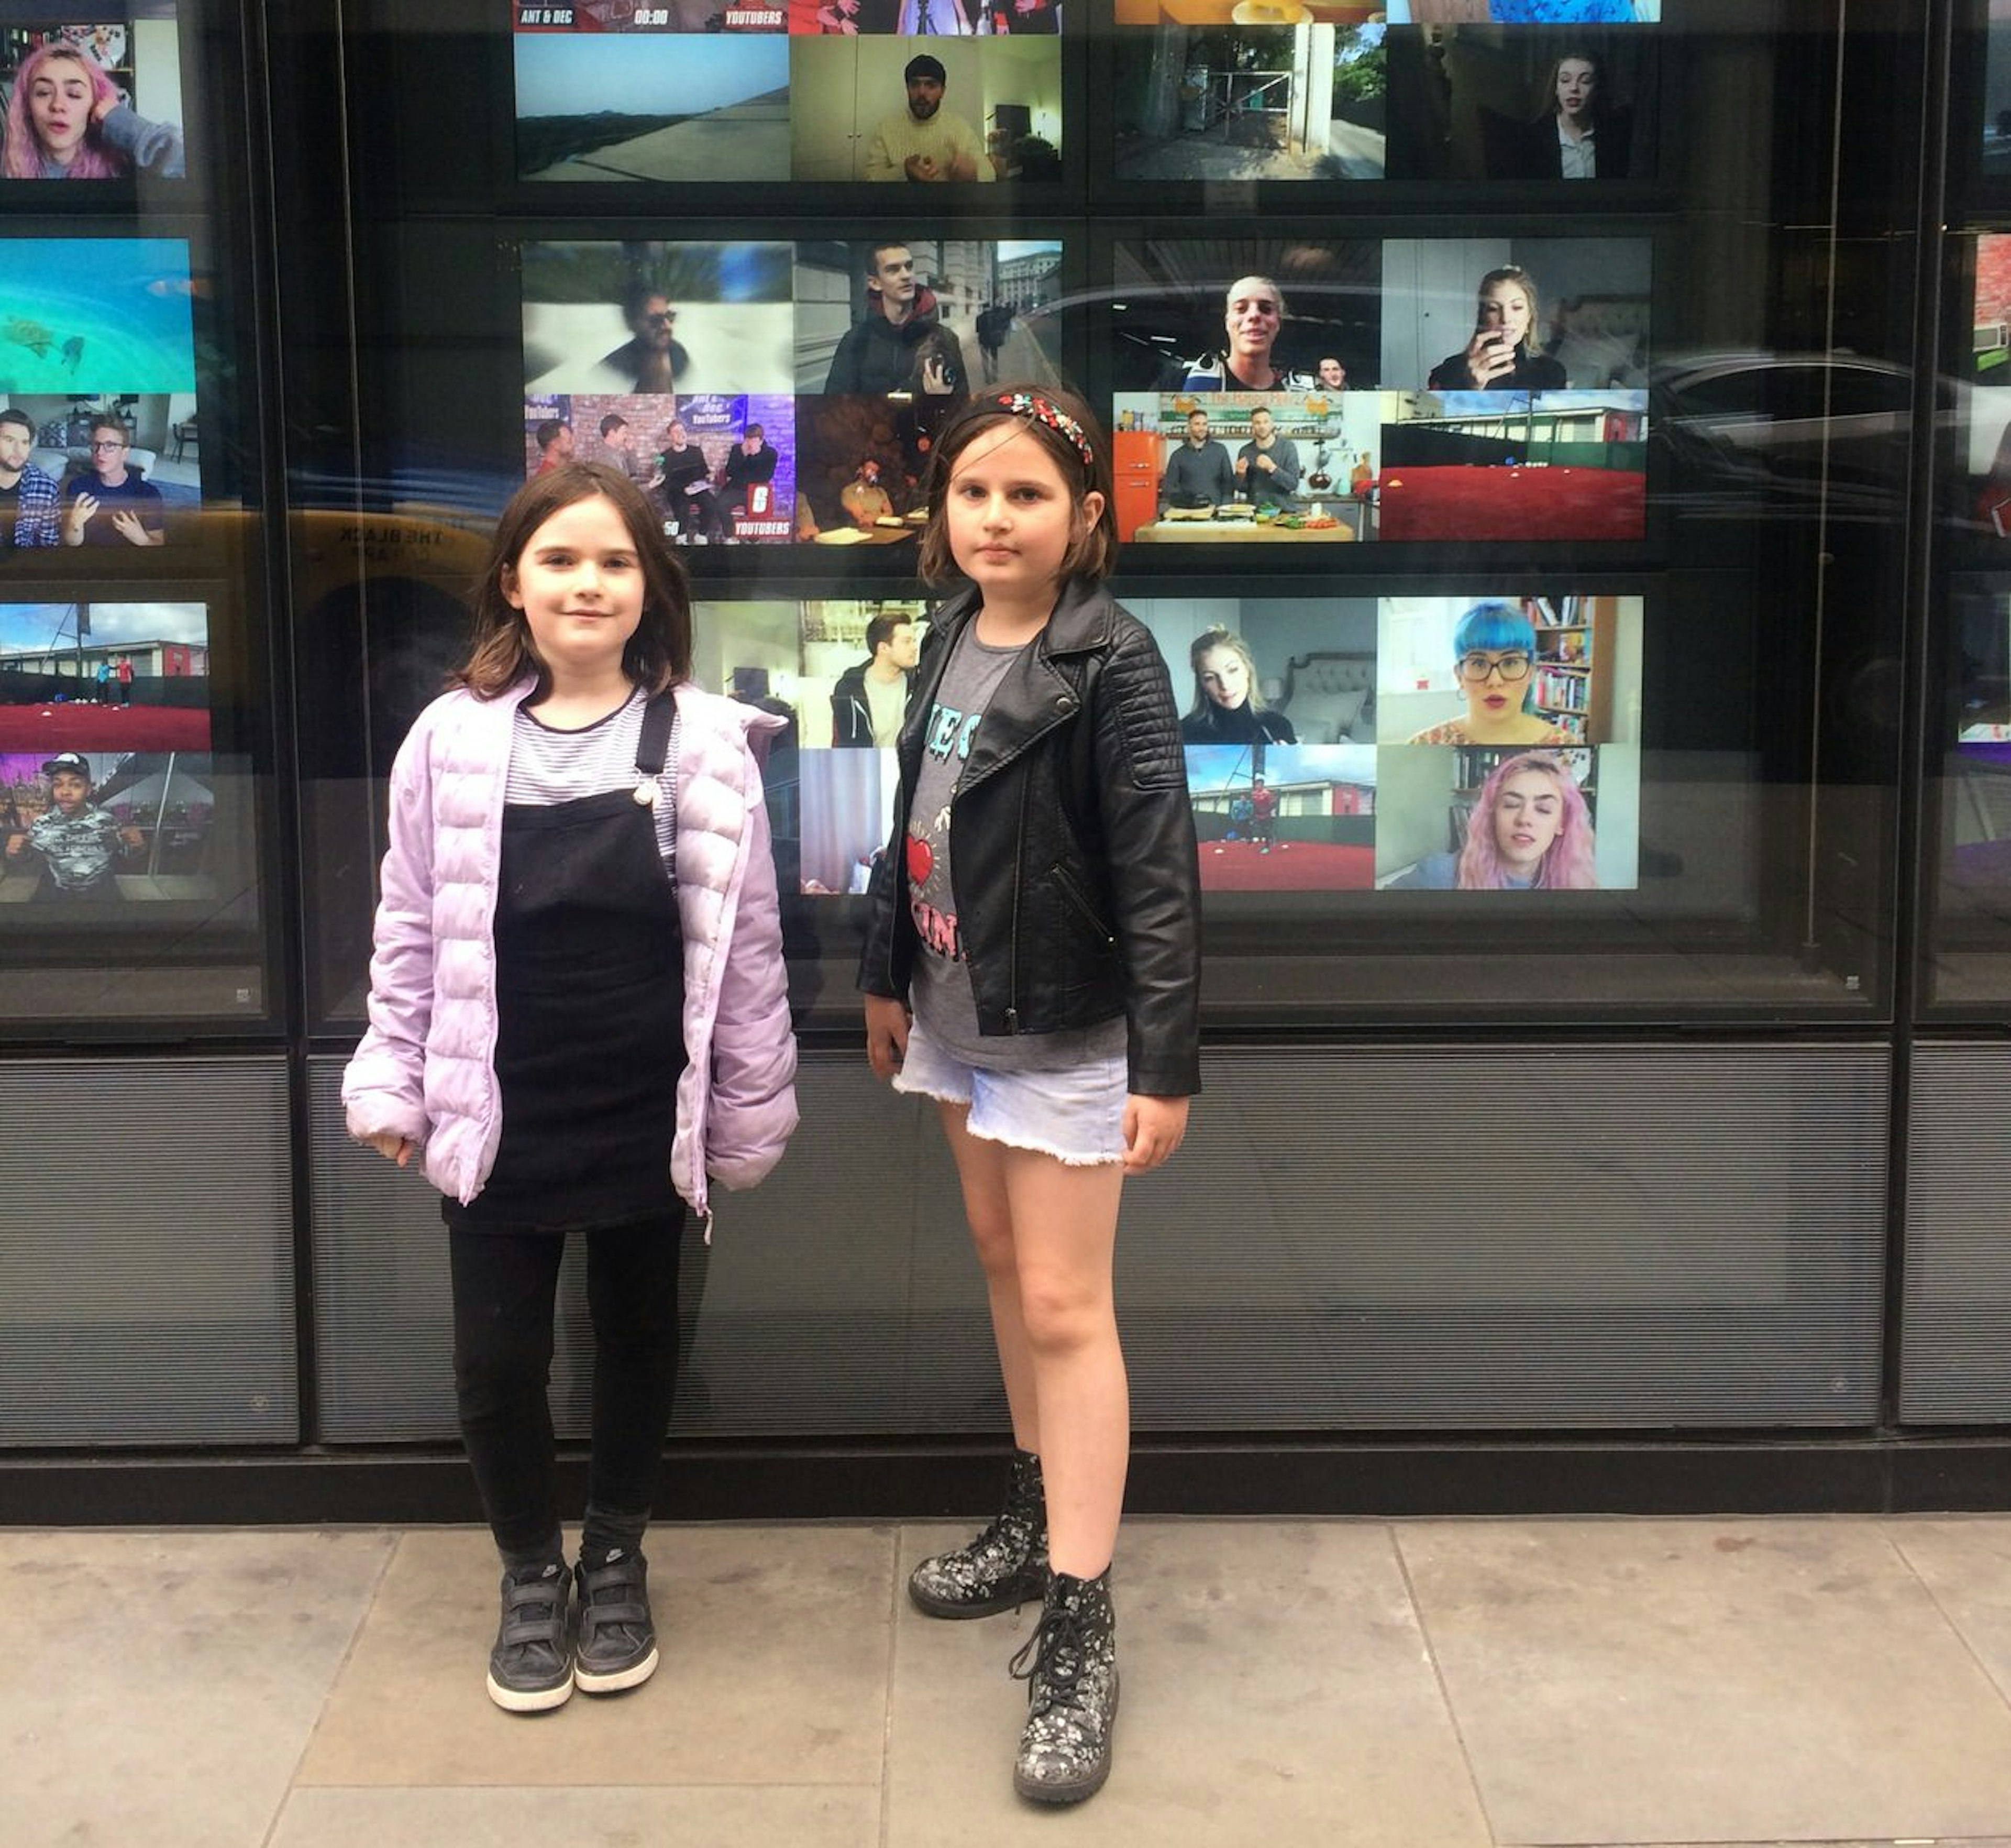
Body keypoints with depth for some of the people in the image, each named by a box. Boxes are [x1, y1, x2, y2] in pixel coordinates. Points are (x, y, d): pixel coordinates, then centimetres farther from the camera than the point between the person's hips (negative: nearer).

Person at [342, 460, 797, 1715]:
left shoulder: (703, 742, -6)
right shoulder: (455, 739, -3)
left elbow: (746, 938, -2)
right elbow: (412, 930, 3)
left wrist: (749, 1107, -1)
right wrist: (392, 1086, 3)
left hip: (646, 1113, 0)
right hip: (500, 1110, 1)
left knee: (638, 1337, 15)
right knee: (497, 1356, 6)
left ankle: (618, 1557, 36)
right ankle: (532, 1571, 30)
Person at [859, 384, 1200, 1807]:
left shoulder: (1114, 662, -17)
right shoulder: (952, 635, 5)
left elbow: (1161, 875, -19)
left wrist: (1167, 1066, -22)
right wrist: (887, 975, 19)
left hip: (1068, 1029, -7)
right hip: (962, 1012, 8)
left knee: (1064, 1307, -7)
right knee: (1003, 1261, 18)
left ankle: (1082, 1631, -2)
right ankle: (1040, 1517, 35)